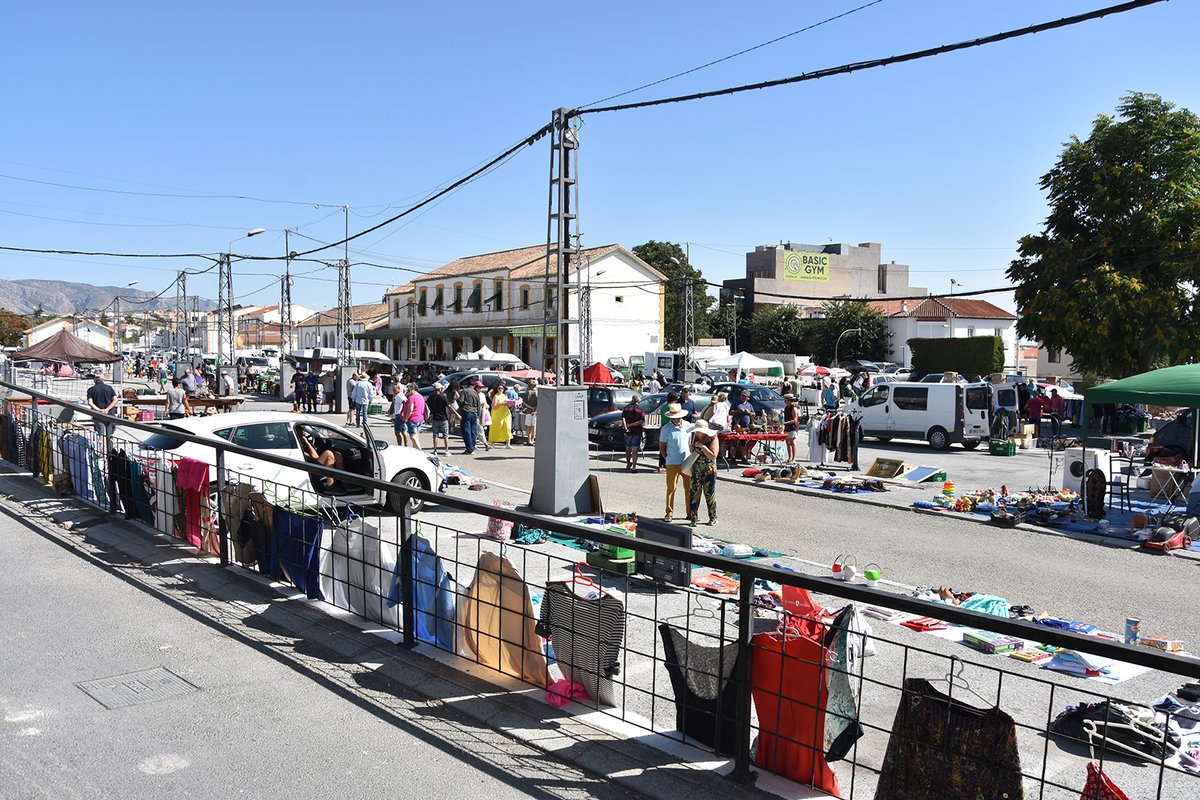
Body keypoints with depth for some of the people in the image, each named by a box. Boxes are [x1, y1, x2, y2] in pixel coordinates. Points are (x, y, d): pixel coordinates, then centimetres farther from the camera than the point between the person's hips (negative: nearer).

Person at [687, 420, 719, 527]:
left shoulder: (712, 438, -11)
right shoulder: (694, 436, 3)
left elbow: (713, 456, -20)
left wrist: (702, 446, -23)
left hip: (709, 470, -4)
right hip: (696, 469, 4)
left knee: (710, 494, 3)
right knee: (694, 493, -1)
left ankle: (713, 517, 17)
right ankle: (694, 517, 5)